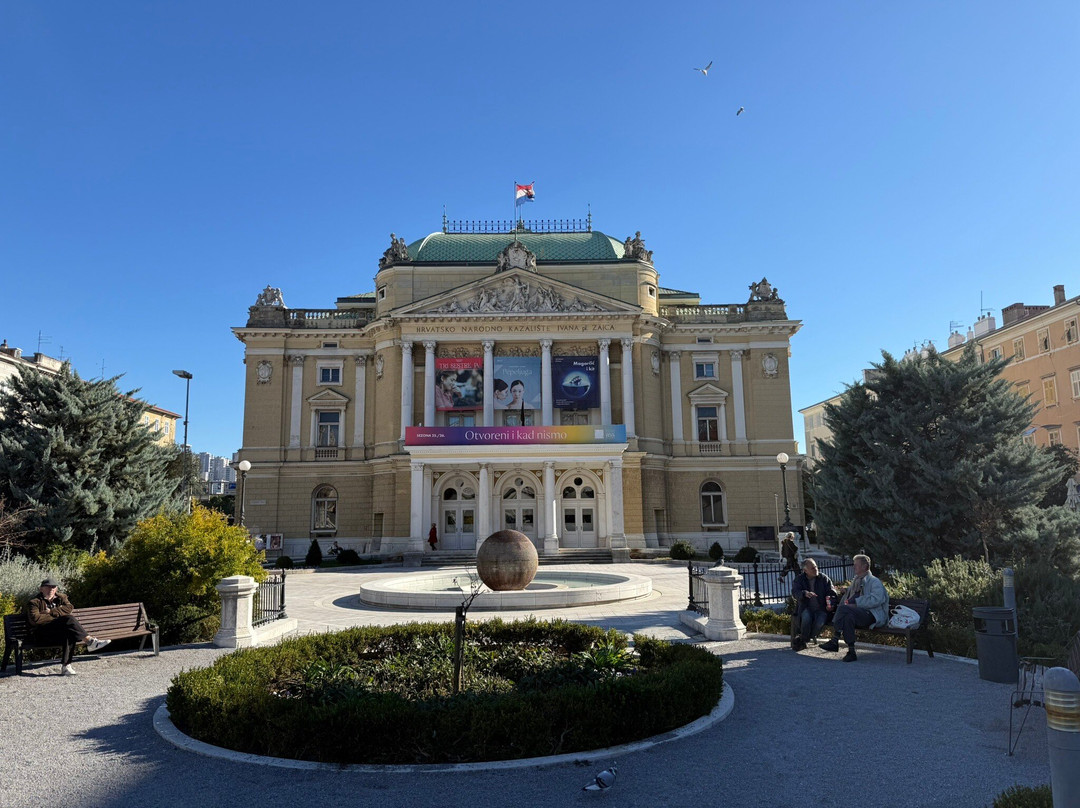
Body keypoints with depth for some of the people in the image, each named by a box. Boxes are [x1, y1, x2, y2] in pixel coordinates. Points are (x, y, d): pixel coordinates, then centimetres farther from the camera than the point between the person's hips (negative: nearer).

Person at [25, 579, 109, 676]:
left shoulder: (61, 598, 21)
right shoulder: (35, 601, 8)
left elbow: (69, 608, -1)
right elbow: (34, 619, -10)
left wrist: (51, 612, -10)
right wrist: (56, 618, -12)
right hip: (43, 634, -4)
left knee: (69, 635, -34)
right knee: (69, 619, -31)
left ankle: (65, 666, -35)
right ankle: (89, 641, -36)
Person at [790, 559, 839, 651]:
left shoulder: (824, 578, 8)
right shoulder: (799, 579, 5)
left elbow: (831, 591, 1)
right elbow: (794, 592, -10)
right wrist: (805, 593, -33)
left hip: (821, 609, 1)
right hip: (806, 608, -1)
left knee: (819, 623, -30)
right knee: (806, 618, -35)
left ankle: (802, 640, -7)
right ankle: (803, 638, -9)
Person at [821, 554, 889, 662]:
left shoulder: (874, 582, 1)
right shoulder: (855, 581, 25)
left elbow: (876, 600, -16)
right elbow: (847, 596, 30)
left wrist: (856, 604, -18)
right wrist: (847, 602, 5)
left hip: (873, 615, -7)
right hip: (859, 613, 7)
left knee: (842, 609, -29)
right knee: (848, 617, -28)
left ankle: (835, 641, -26)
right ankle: (851, 651, -28)